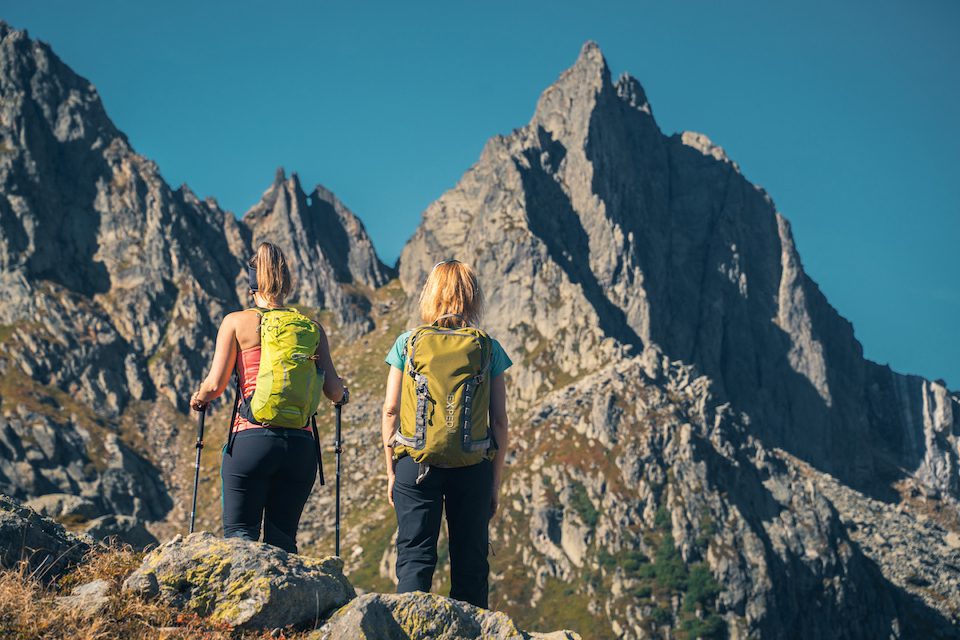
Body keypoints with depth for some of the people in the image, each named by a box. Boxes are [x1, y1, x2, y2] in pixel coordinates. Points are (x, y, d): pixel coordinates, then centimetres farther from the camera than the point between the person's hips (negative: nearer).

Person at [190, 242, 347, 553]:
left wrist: (199, 398, 19)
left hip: (252, 439, -3)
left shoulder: (236, 322, 2)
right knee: (282, 541, 9)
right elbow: (334, 391, 6)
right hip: (301, 445, 3)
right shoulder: (313, 327, 9)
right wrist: (342, 393, 29)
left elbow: (215, 384, -3)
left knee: (239, 533, 1)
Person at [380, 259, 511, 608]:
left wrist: (391, 472, 8)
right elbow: (499, 421, 2)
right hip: (473, 468, 1)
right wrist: (496, 481, 9)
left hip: (415, 465, 0)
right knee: (471, 563, 10)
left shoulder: (408, 343, 1)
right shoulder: (489, 349, 2)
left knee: (414, 557, 4)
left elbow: (390, 412, 1)